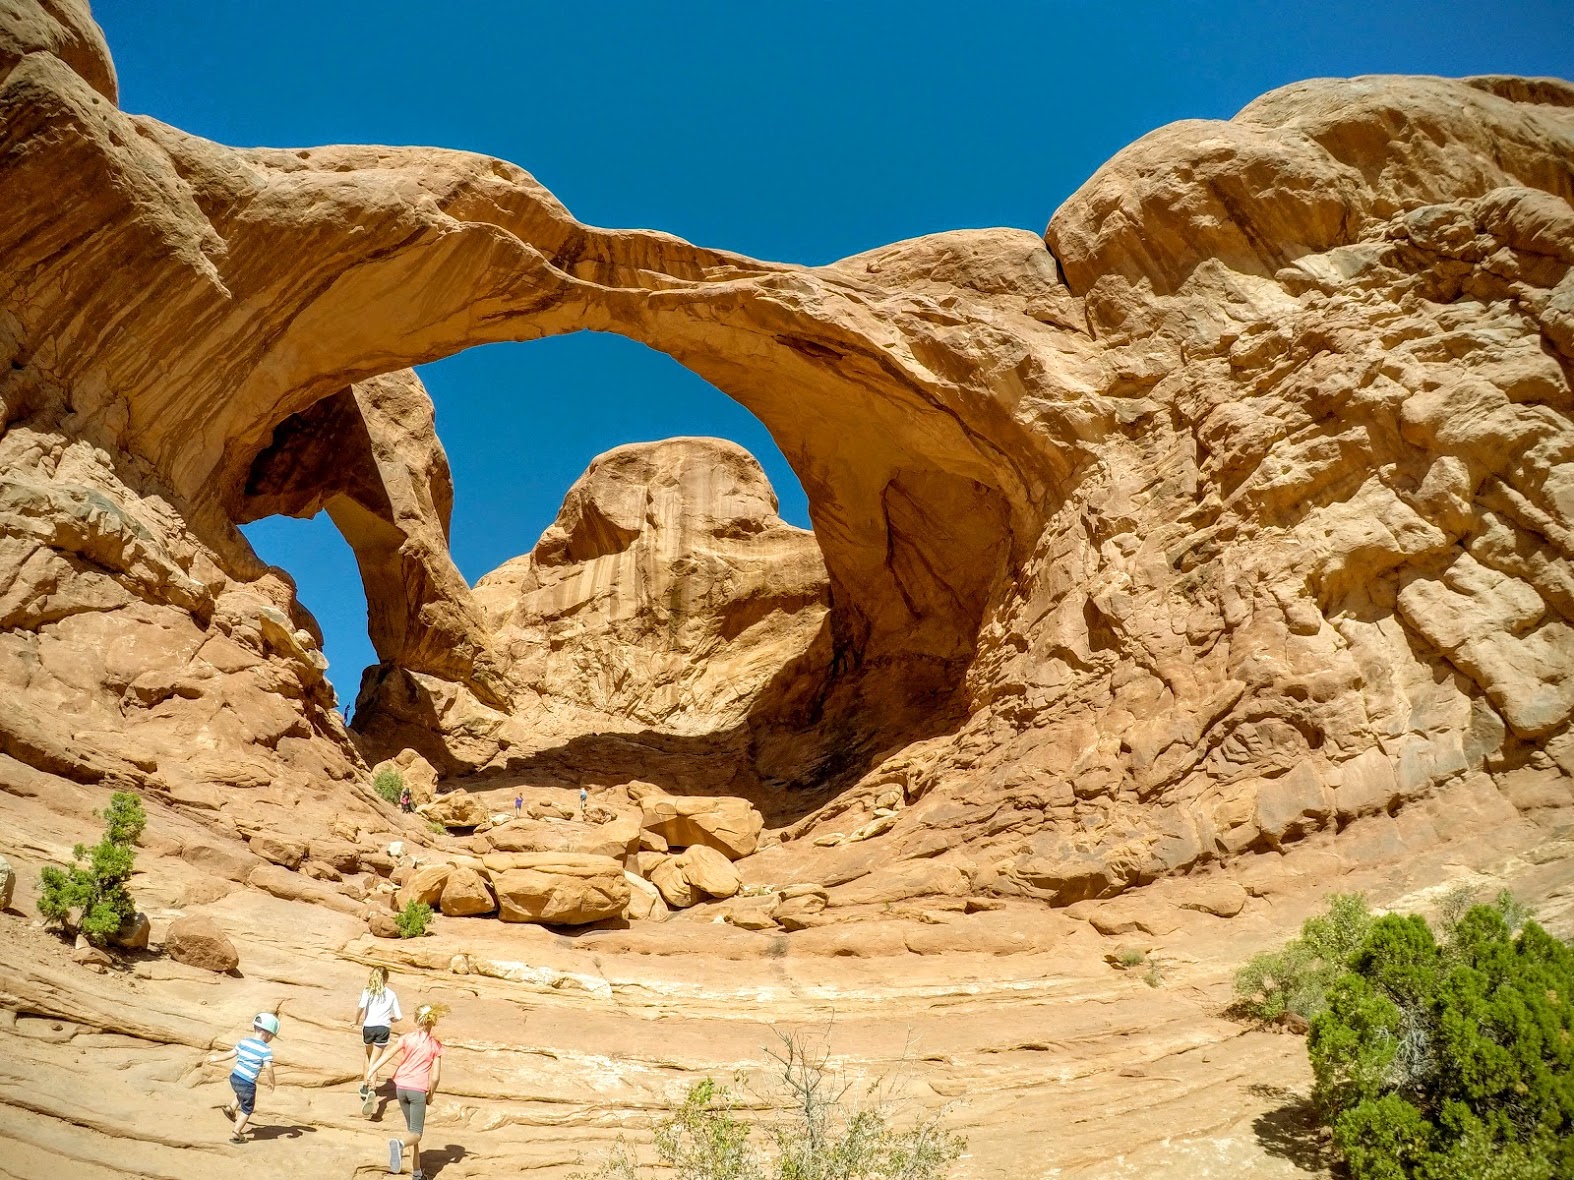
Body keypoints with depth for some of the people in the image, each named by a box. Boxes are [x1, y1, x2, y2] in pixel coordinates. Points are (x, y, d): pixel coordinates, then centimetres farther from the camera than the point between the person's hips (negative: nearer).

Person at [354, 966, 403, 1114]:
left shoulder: (368, 991, 4)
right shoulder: (391, 994, 9)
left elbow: (361, 1007, -16)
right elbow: (399, 1016, 7)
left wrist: (357, 1020, 1)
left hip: (368, 1026, 1)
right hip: (384, 1028, -1)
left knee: (368, 1056, 27)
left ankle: (366, 1087, 34)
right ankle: (371, 1090, -23)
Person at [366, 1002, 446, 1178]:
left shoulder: (407, 1038, 1)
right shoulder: (436, 1046, -2)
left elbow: (388, 1053, -15)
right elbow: (435, 1077, -5)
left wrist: (371, 1071, -21)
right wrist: (431, 1094, 11)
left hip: (401, 1086, 3)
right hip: (418, 1090, -3)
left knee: (411, 1127, 19)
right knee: (416, 1133, -1)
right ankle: (399, 1143, -38)